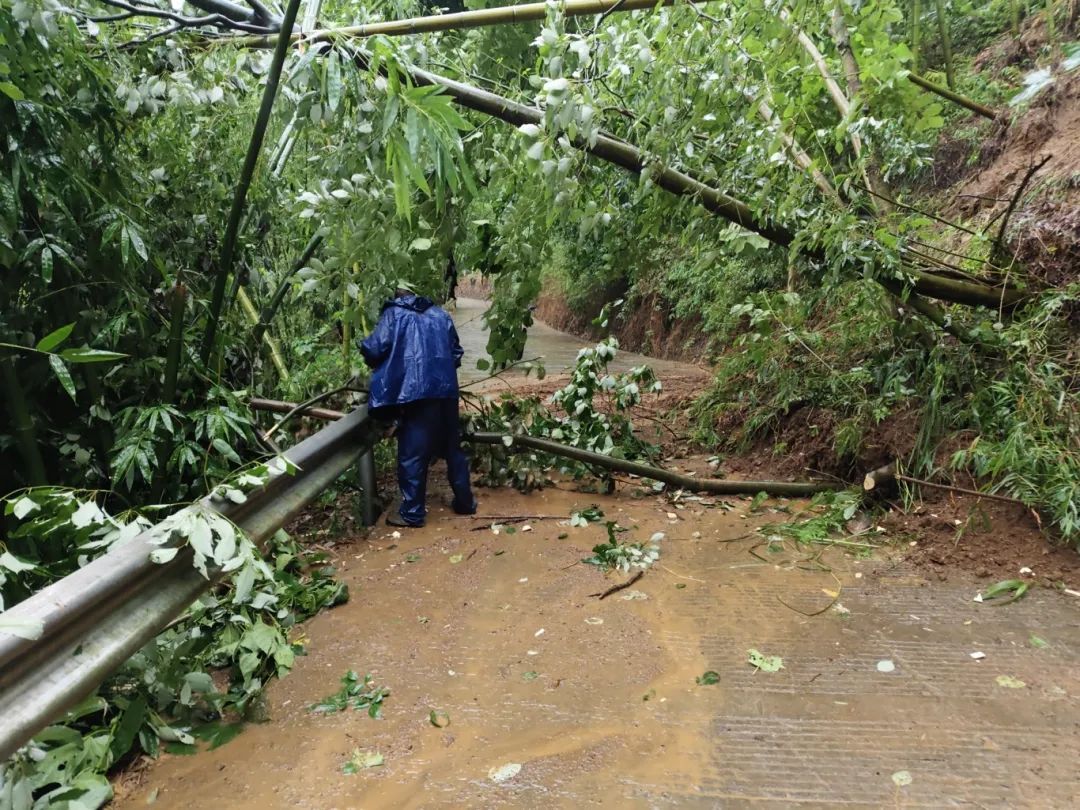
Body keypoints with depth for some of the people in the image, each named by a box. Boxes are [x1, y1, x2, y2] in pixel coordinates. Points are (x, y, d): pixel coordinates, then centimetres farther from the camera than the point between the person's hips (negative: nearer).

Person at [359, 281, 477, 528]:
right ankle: (465, 501, 26)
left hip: (415, 392, -5)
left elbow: (375, 349, -3)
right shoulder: (440, 314, 20)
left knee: (412, 454, 1)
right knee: (452, 447, 17)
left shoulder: (394, 314, 6)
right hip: (446, 391, 5)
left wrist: (363, 346, 19)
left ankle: (412, 512, 7)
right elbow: (456, 353, 22)